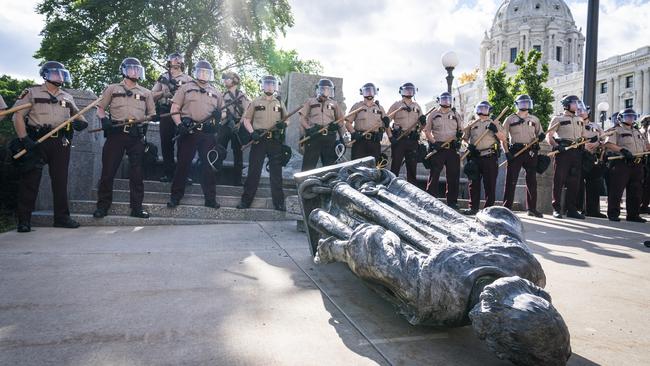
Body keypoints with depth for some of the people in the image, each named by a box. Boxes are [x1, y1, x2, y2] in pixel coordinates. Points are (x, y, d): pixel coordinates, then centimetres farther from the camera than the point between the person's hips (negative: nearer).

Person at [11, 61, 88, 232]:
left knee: (61, 180, 5)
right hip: (37, 141, -4)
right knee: (30, 180, -2)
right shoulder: (31, 93, 4)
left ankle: (62, 217, 11)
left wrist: (81, 122, -2)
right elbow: (18, 116, -3)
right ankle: (23, 220, 4)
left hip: (61, 142, 4)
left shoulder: (67, 97, 18)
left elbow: (78, 117, 23)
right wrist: (25, 139, -15)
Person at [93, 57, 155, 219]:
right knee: (108, 170, -1)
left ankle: (137, 207, 5)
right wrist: (104, 119, -7)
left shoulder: (146, 92, 18)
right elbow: (100, 108, 12)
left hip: (137, 135, 1)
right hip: (116, 133, -1)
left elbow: (152, 114, 21)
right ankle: (103, 206, 8)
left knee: (137, 172, 0)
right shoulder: (112, 89, 13)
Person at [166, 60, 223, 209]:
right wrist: (179, 124, -14)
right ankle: (175, 197, 9)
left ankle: (210, 199, 10)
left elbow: (223, 112, 21)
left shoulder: (215, 93, 18)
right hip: (188, 132, -2)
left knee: (209, 166, 3)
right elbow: (174, 109, 3)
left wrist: (219, 114, -4)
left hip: (208, 134, 3)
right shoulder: (185, 88, 9)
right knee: (183, 164, 0)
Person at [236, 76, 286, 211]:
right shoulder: (255, 102, 8)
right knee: (253, 171, 0)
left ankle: (279, 202, 8)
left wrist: (284, 124, -7)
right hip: (259, 140, -1)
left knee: (276, 172, 2)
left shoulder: (279, 103, 15)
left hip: (275, 141, 2)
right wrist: (252, 132, -12)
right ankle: (246, 200, 8)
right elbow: (246, 120, 5)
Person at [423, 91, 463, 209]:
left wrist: (460, 134, -5)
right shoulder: (433, 114, 9)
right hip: (437, 148, -2)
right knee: (434, 175, -4)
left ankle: (452, 202, 12)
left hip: (452, 148, 2)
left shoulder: (456, 115, 15)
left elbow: (461, 130, 19)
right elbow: (427, 130, 6)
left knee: (453, 176, 4)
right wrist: (433, 142, -8)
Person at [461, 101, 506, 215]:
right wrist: (469, 145, 0)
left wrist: (495, 130, -12)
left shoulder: (494, 123, 11)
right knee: (474, 183, 3)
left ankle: (489, 207, 5)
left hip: (490, 157, -2)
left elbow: (503, 138, 4)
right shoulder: (472, 124, 17)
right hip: (475, 157, 2)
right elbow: (464, 137, 20)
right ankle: (473, 207, 9)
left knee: (490, 183, -1)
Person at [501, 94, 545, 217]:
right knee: (511, 180, -5)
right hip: (515, 152, -3)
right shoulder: (510, 119, 7)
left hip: (530, 152, 3)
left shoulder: (534, 119, 17)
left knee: (532, 181, 5)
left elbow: (540, 134, 21)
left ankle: (532, 208, 12)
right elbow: (503, 137, 3)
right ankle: (507, 207, 0)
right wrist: (507, 152, -8)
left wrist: (541, 136, -4)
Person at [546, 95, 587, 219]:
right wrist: (556, 146, -20)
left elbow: (583, 137, 25)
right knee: (559, 181, -6)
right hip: (562, 152, -5)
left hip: (576, 153, 6)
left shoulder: (580, 120, 22)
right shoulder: (558, 119, 4)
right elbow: (548, 136, -4)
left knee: (574, 182, 5)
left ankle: (572, 209, 11)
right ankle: (556, 209, -2)